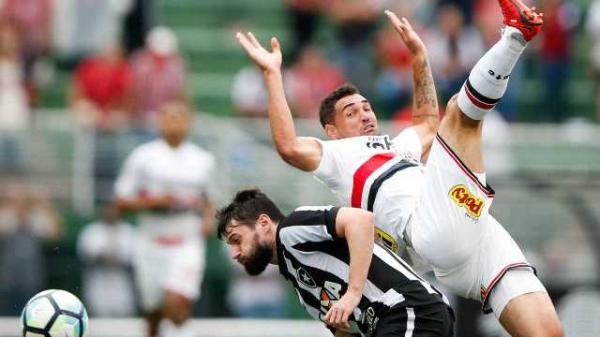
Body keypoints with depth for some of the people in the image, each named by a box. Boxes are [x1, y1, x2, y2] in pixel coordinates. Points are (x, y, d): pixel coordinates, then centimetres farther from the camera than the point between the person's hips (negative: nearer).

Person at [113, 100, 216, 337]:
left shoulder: (203, 160, 9)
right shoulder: (142, 157, 2)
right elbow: (122, 202, 2)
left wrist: (208, 219, 2)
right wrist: (153, 201, -14)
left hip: (188, 244, 0)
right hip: (152, 244, 0)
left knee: (177, 304, -20)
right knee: (154, 313, 7)